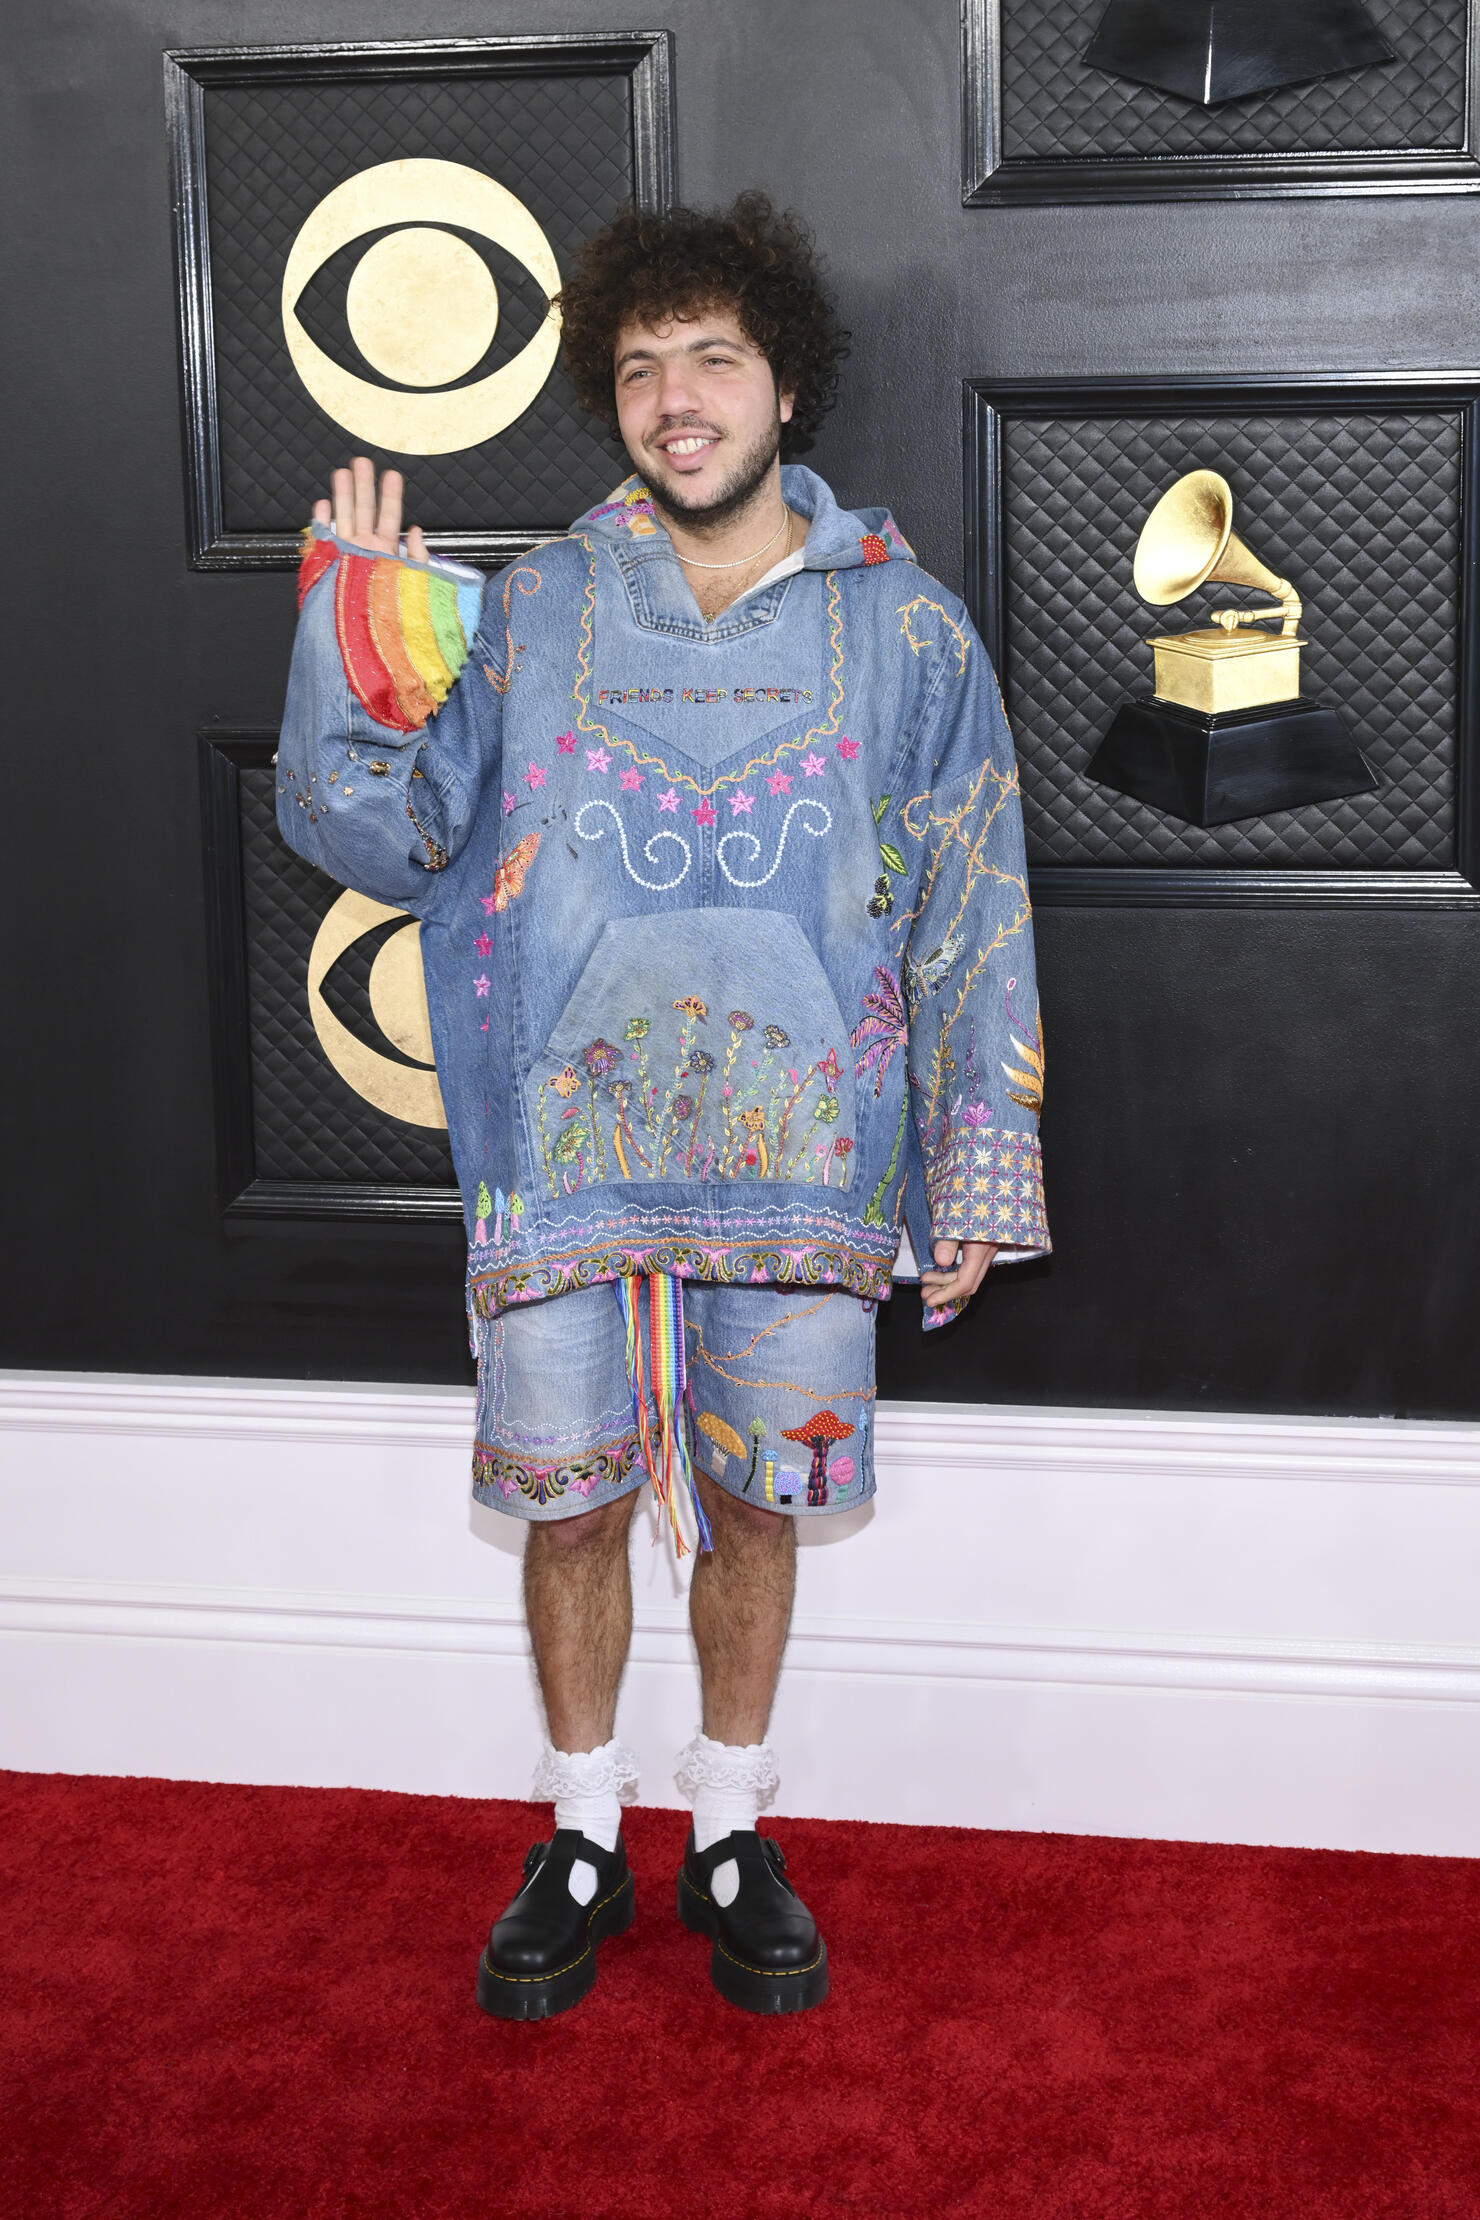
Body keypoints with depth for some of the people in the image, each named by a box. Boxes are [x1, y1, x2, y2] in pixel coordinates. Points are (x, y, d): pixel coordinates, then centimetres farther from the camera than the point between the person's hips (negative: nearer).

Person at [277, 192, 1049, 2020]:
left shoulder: (904, 629, 2)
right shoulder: (529, 610, 4)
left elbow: (976, 923, 3)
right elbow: (369, 828, 2)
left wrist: (979, 1177, 0)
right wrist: (348, 633, -13)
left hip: (796, 1156, 0)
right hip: (563, 1150, 1)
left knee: (752, 1504, 11)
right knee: (568, 1503, 9)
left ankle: (730, 1838, 30)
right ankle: (583, 1844, 29)